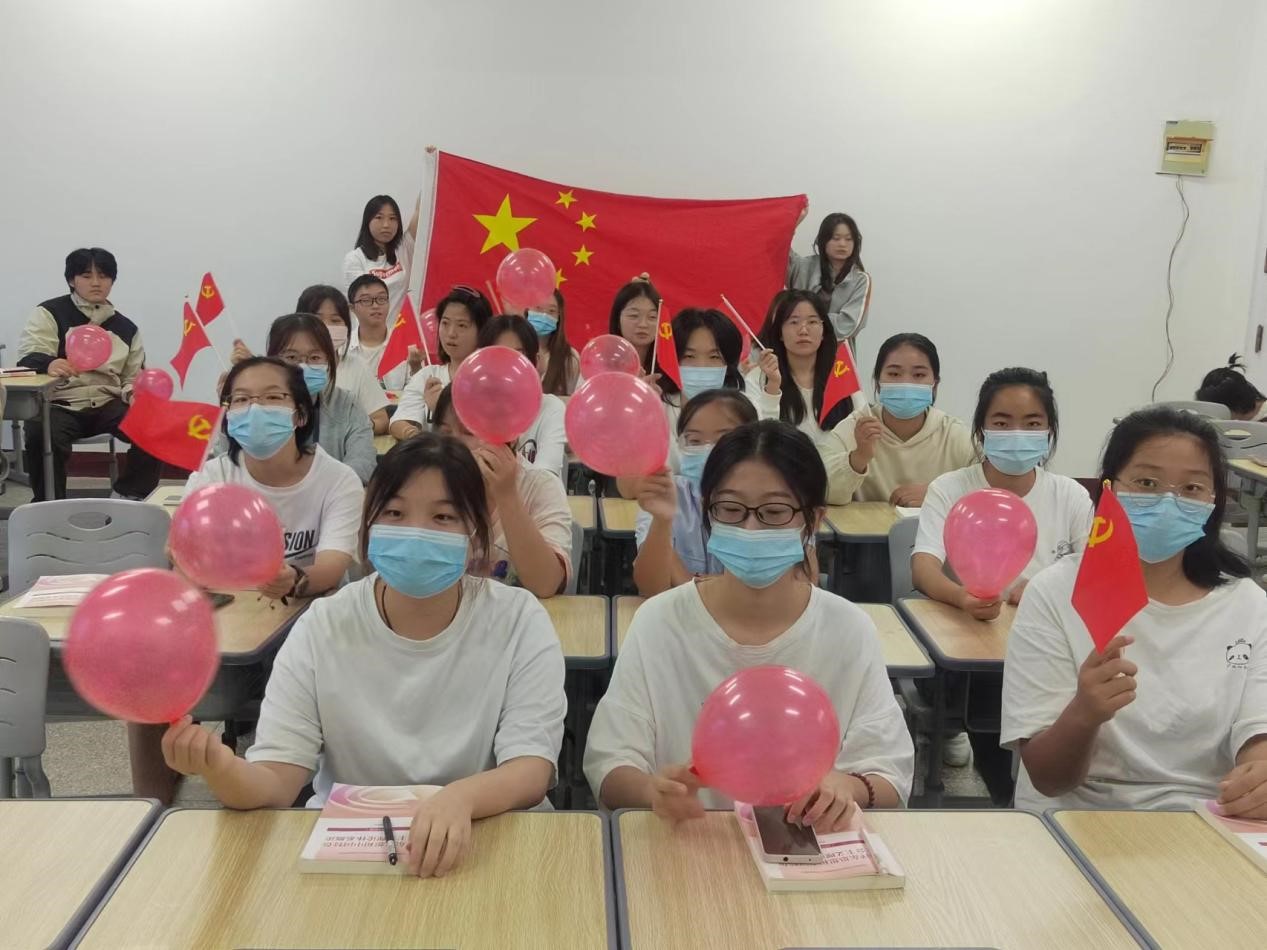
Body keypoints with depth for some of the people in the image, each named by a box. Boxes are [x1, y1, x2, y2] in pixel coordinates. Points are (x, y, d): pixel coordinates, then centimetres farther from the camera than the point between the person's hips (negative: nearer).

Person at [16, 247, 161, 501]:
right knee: (44, 437, -36)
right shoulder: (49, 314, 4)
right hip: (59, 404, -3)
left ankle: (129, 498, -7)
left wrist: (134, 394, -4)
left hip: (107, 405, 4)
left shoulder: (125, 327, 16)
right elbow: (28, 358, -9)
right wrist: (49, 364, -35)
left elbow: (133, 377, 21)